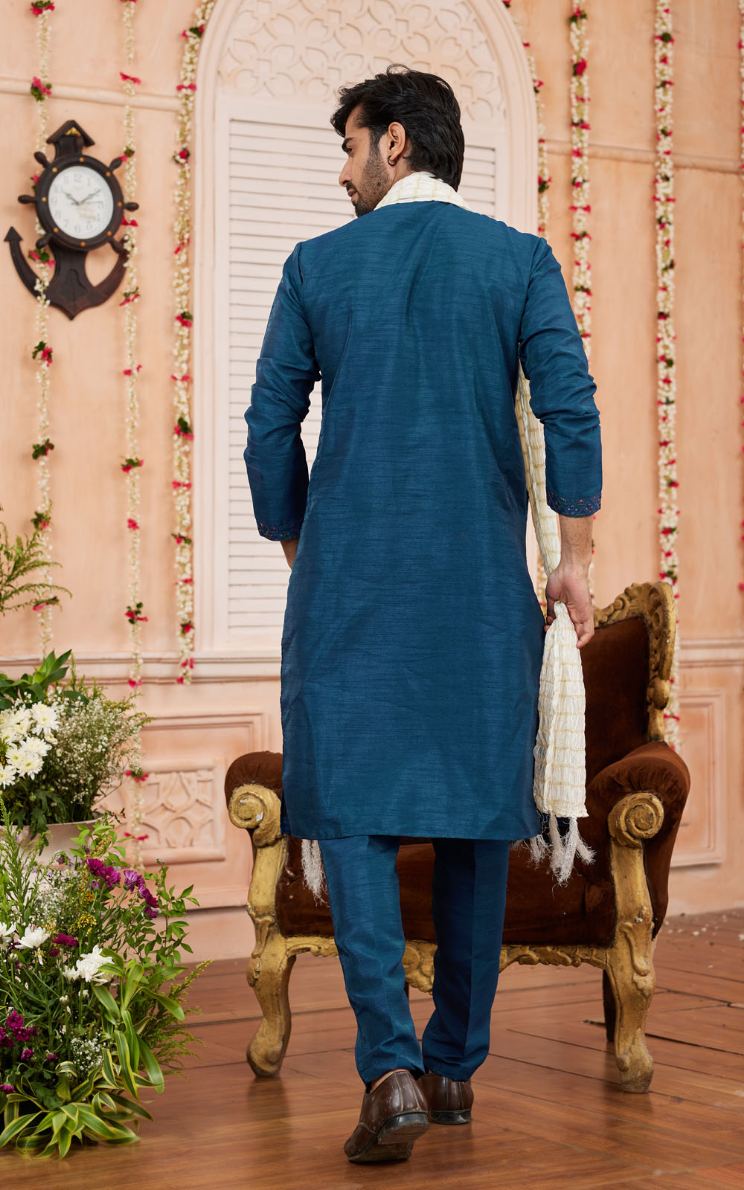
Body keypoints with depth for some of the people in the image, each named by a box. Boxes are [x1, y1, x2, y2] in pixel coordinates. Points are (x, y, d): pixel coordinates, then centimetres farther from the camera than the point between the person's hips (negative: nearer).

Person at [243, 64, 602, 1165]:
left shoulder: (316, 265, 4)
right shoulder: (521, 260, 3)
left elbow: (271, 425, 5)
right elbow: (571, 407, -5)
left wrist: (296, 551, 18)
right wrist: (576, 557, 1)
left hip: (349, 578, -1)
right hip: (482, 582, 1)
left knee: (352, 808, 0)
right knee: (475, 811, 10)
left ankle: (391, 1066, -14)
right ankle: (455, 1065, 16)